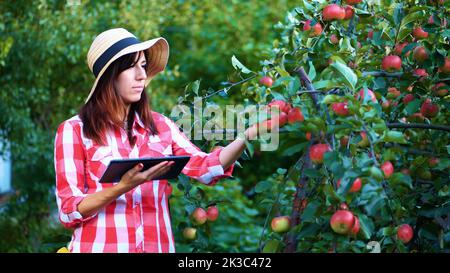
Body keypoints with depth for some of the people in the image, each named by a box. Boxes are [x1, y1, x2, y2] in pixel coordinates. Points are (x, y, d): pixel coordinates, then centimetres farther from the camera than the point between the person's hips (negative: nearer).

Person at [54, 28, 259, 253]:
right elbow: (68, 211, -9)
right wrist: (124, 186, -23)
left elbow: (204, 168, -3)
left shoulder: (160, 126, 7)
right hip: (100, 246, -4)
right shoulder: (74, 131, -4)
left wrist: (249, 135, -15)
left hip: (157, 246, 4)